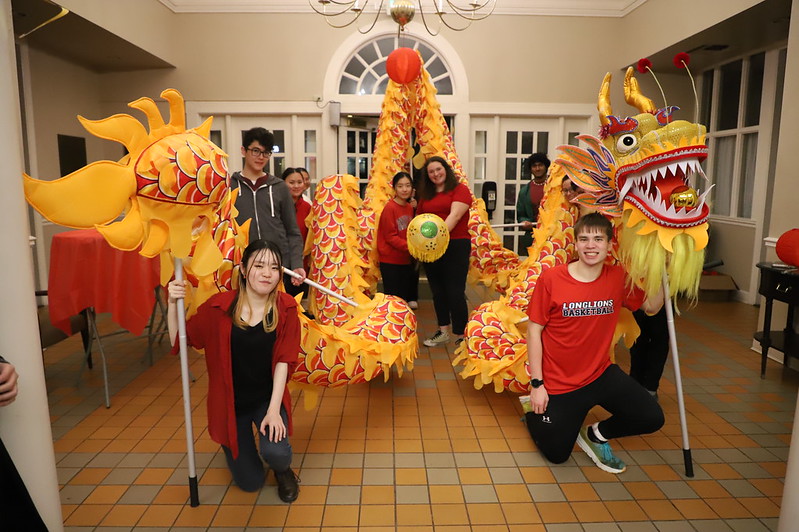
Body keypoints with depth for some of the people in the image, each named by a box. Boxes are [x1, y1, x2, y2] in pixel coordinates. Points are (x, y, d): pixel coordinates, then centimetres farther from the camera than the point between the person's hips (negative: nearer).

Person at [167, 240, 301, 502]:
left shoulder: (285, 307, -13)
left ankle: (283, 469, 12)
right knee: (250, 482, 6)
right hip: (230, 403, 1)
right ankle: (239, 448, 41)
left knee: (275, 452, -28)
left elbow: (283, 360, -14)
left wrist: (274, 409, -20)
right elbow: (178, 340, -6)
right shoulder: (219, 306, -13)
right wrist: (173, 303, -21)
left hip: (267, 399, 0)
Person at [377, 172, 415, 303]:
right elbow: (390, 237, -16)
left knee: (405, 297, 15)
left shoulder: (410, 207, 8)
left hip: (406, 260, 7)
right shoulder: (390, 207, -12)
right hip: (390, 261, -7)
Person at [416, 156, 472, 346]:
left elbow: (454, 215, -15)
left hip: (455, 246, -6)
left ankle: (461, 336, 5)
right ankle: (443, 332, 27)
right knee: (438, 291, 13)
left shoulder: (460, 189, -2)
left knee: (455, 293, -6)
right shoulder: (426, 195, 15)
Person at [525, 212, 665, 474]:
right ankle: (536, 411, 35)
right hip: (558, 383, -3)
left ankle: (596, 435, 17)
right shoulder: (550, 279, -18)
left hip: (601, 374, 4)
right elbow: (534, 330, -13)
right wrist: (537, 384, -14)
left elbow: (652, 306, 10)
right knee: (556, 454, 5)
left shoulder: (618, 278, -6)